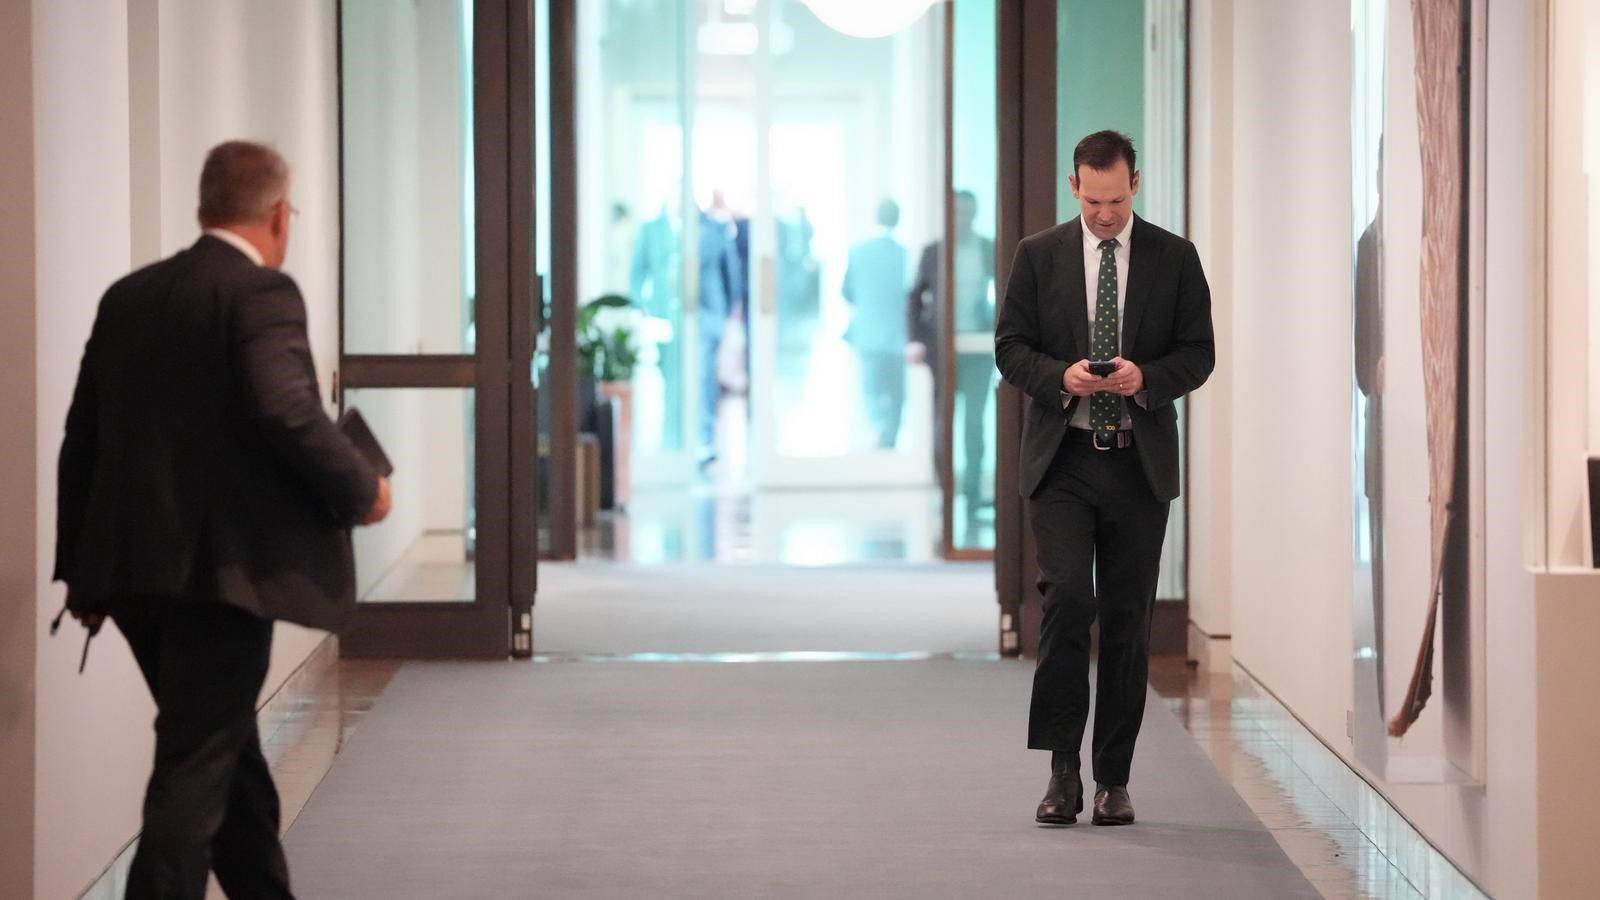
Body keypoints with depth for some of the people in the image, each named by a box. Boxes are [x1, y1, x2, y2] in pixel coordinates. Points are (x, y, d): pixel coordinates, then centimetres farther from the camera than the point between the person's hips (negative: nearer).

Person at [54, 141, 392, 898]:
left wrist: (83, 568, 18)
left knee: (227, 752, 20)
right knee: (198, 770, -4)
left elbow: (82, 438, 13)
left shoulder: (129, 297, 12)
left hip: (136, 571, 8)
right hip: (223, 570, -7)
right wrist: (361, 490, -8)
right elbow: (287, 411, -24)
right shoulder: (262, 292, -9)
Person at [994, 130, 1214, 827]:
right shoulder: (1039, 255, 5)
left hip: (1140, 462, 1)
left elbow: (1198, 354, 5)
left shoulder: (1174, 259, 5)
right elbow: (1009, 347, 5)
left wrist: (1146, 377, -15)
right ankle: (1063, 768, -7)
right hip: (1061, 460, -1)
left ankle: (1113, 781, 12)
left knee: (1128, 620, 4)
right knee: (1068, 598, -16)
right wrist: (1061, 376, -14)